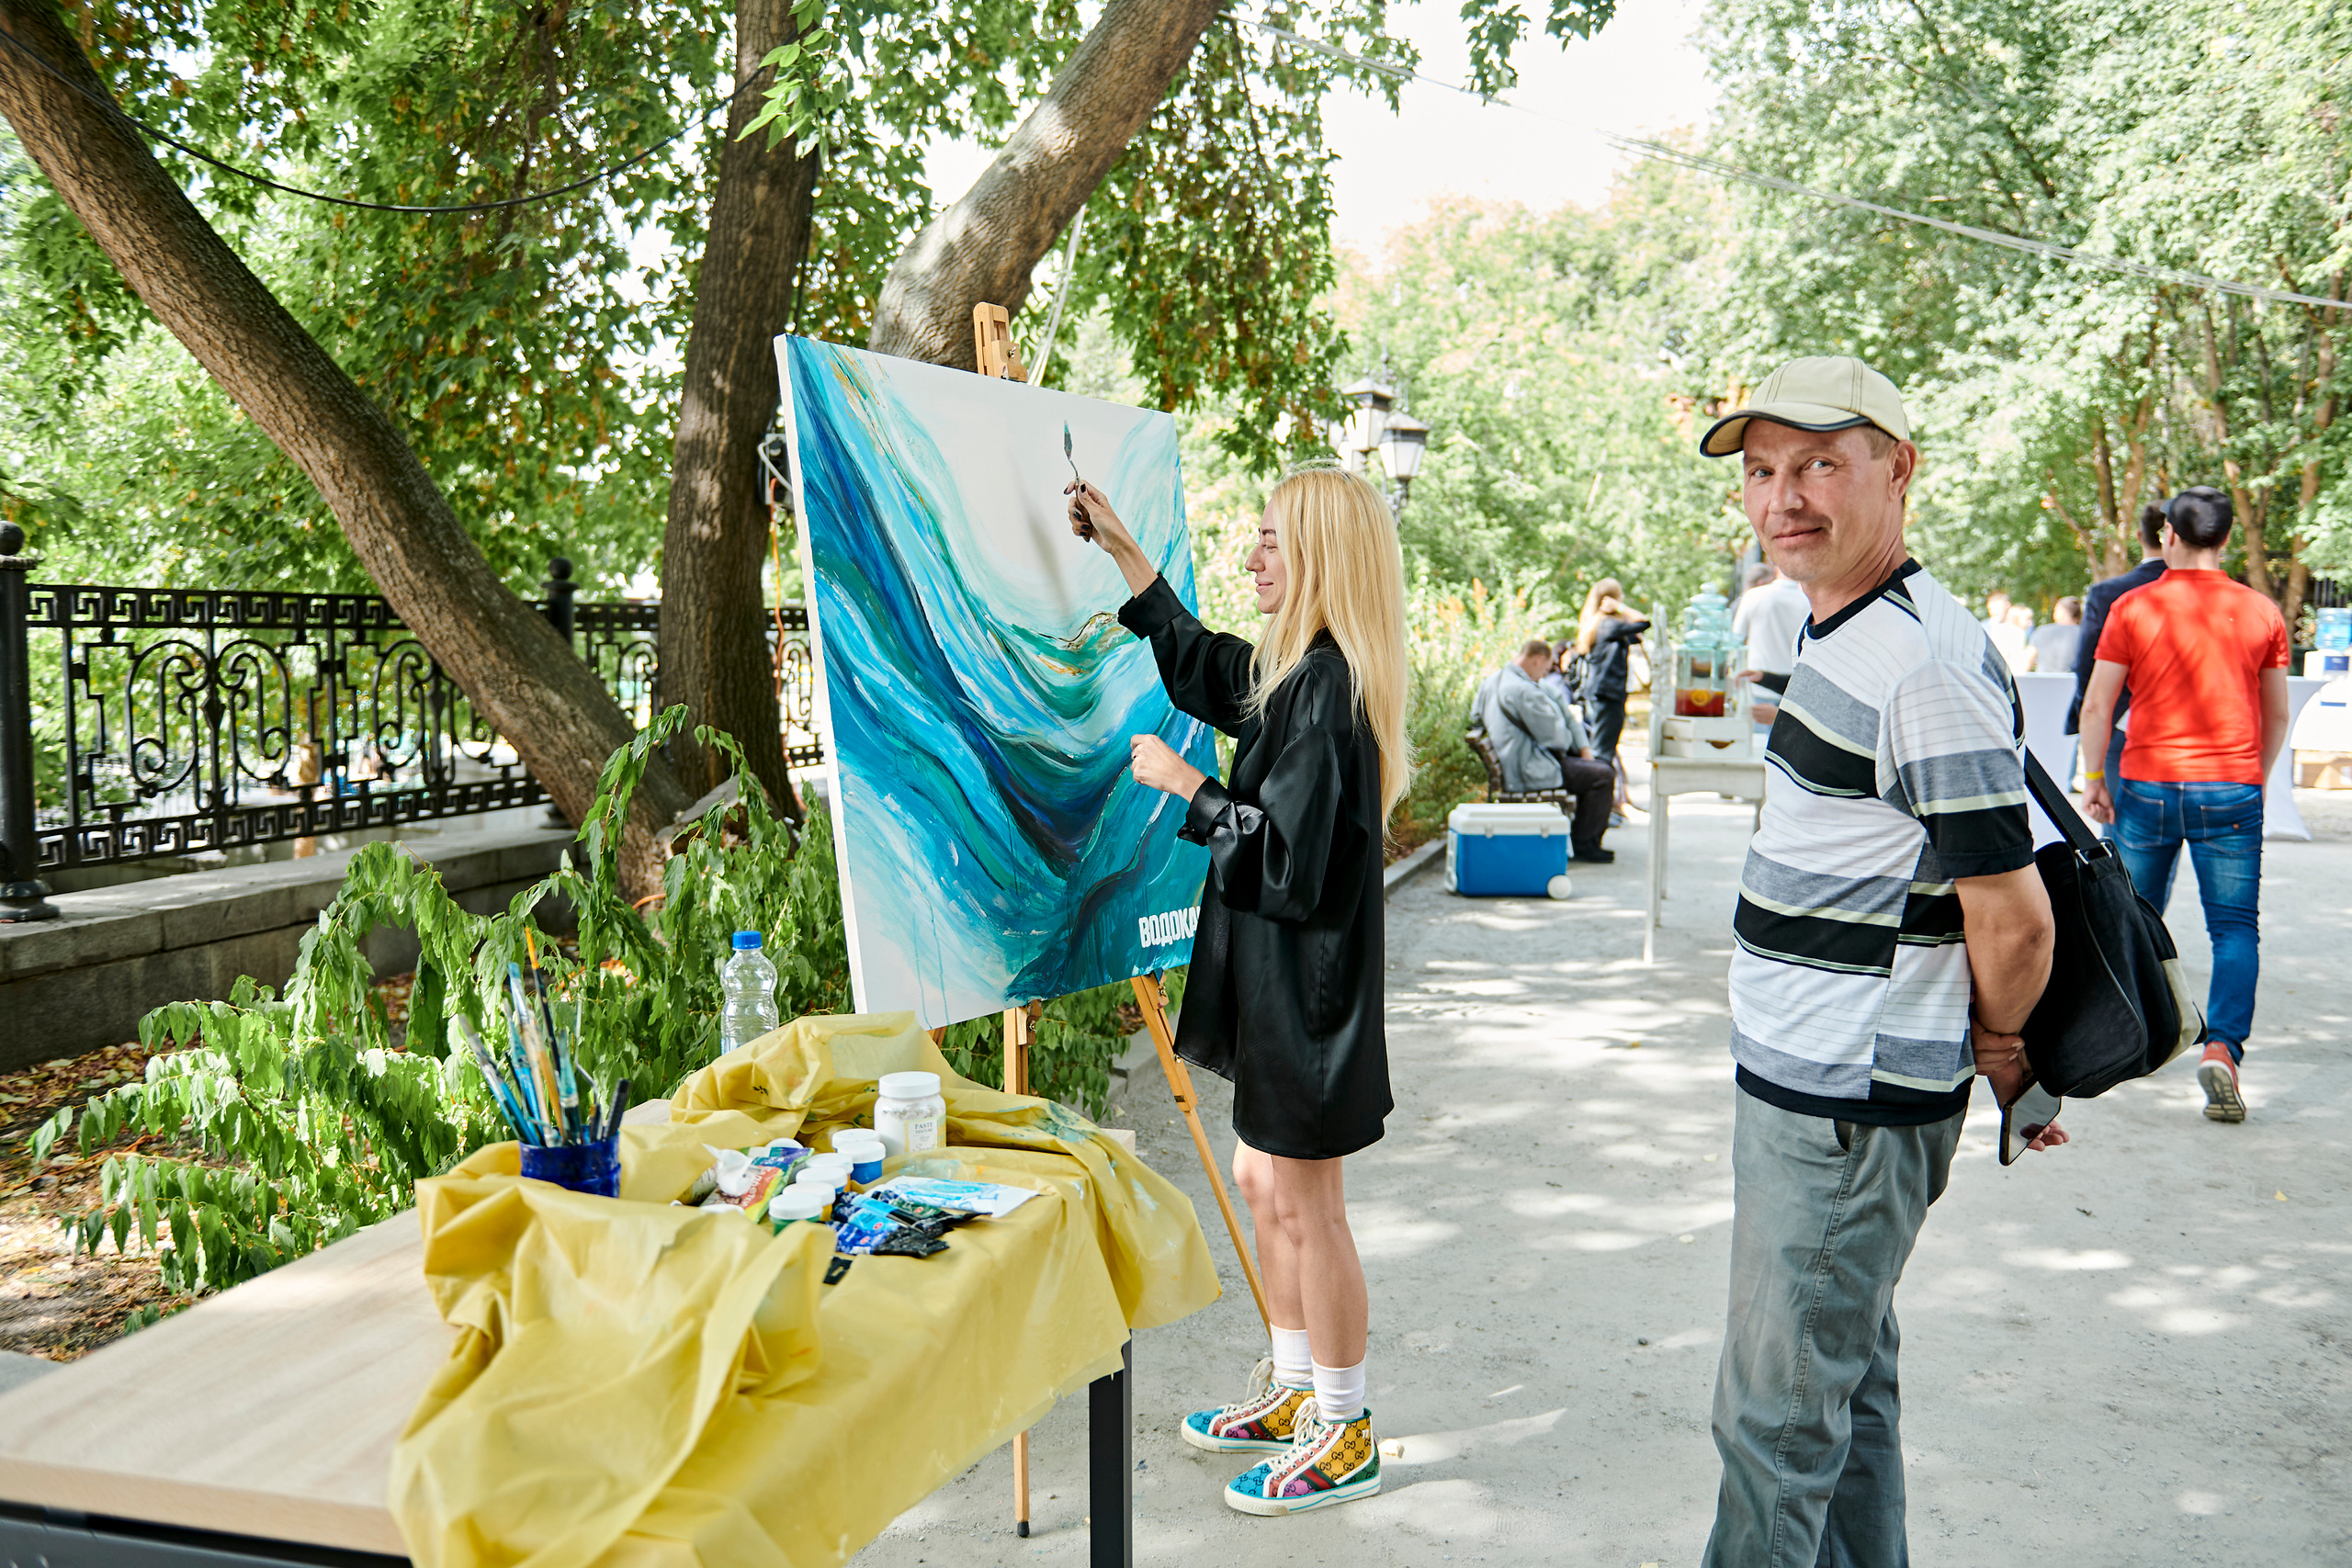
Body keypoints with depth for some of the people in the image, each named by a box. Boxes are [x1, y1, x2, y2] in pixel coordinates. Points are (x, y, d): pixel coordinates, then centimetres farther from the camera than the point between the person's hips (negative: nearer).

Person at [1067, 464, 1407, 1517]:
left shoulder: (1330, 687, -21)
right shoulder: (1296, 671, 9)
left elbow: (1285, 854, -25)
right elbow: (1196, 663, 27)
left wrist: (1184, 786, -14)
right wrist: (1122, 550, 25)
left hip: (1308, 986, -10)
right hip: (1275, 984, 10)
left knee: (1305, 1207, 2)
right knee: (1263, 1184, 19)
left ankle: (1345, 1435, 19)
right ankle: (1296, 1391, 35)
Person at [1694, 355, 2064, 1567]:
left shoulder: (1927, 663, -22)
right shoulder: (1836, 633, 11)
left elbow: (2012, 913, -21)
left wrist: (1999, 1050, -3)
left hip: (1846, 1109, -10)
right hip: (1803, 1081, 10)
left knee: (1778, 1413, 3)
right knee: (1845, 1379, 21)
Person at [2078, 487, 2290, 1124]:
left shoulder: (2133, 608, -4)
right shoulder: (2260, 611, 3)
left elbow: (2096, 705, -4)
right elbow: (2277, 715, 11)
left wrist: (2093, 778, 7)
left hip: (2147, 785, 0)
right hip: (2232, 792, 0)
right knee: (2236, 927, 3)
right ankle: (2222, 1046, -15)